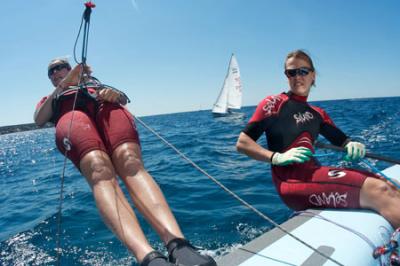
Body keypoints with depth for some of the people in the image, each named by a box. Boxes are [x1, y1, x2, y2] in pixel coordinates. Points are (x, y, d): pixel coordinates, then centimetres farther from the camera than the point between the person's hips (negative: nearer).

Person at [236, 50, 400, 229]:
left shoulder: (317, 113, 20)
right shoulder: (274, 104, 1)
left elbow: (342, 140, 23)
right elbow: (242, 143, -5)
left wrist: (352, 145, -2)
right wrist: (277, 157, -18)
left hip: (315, 173, 7)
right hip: (292, 181, -7)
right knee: (377, 191, -21)